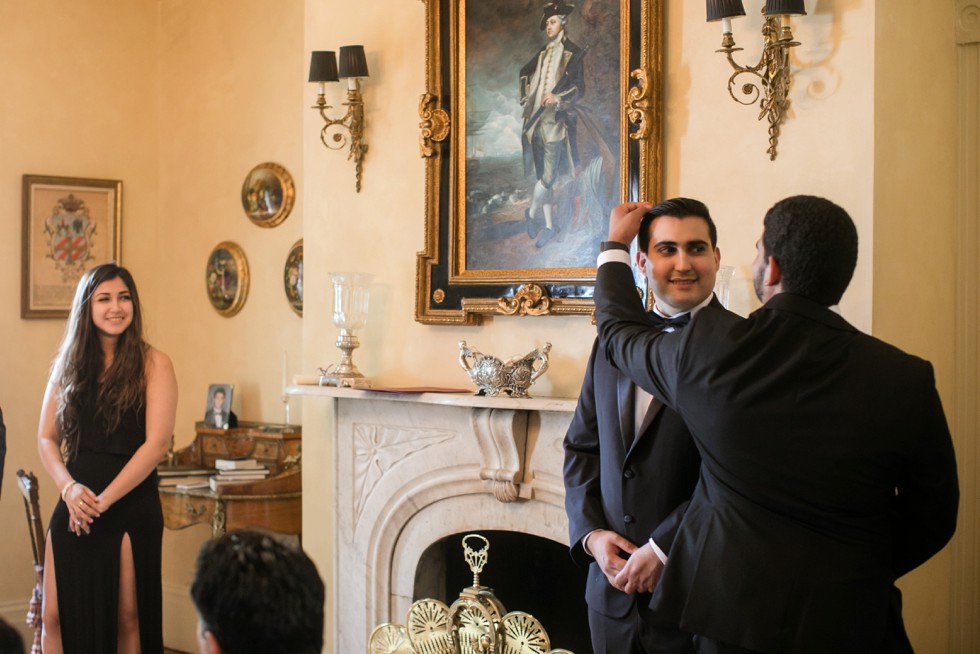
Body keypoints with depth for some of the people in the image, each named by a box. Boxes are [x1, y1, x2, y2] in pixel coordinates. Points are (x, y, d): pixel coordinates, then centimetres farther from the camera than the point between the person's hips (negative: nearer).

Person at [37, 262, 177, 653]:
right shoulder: (68, 364, 10)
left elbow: (156, 443, -10)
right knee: (55, 617, 1)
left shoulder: (152, 364, -2)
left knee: (127, 619, 4)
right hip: (73, 506, 3)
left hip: (131, 503, -3)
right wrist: (69, 487, -10)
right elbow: (46, 438, 8)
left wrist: (104, 499, -14)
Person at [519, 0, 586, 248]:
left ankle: (531, 213, 9)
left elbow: (579, 87, -7)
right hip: (535, 121, 6)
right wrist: (525, 96, 20)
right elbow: (525, 72, 34)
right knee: (542, 176, 8)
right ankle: (549, 225, 15)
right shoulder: (543, 53, 17)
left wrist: (557, 97, -21)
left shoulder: (572, 53, -2)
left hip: (555, 121, -6)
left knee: (549, 176, -12)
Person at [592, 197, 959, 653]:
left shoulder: (709, 347, -13)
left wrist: (614, 246, 25)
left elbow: (619, 334, 9)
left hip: (730, 603, 0)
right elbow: (933, 517, -2)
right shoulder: (906, 381, -12)